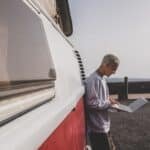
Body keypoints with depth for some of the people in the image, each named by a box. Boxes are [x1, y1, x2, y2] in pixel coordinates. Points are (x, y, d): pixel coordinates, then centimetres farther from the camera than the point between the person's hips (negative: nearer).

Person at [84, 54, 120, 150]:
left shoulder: (102, 79, 11)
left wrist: (110, 101, 2)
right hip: (97, 127, -10)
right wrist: (109, 103, -15)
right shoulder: (94, 80, -20)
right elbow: (92, 103, -24)